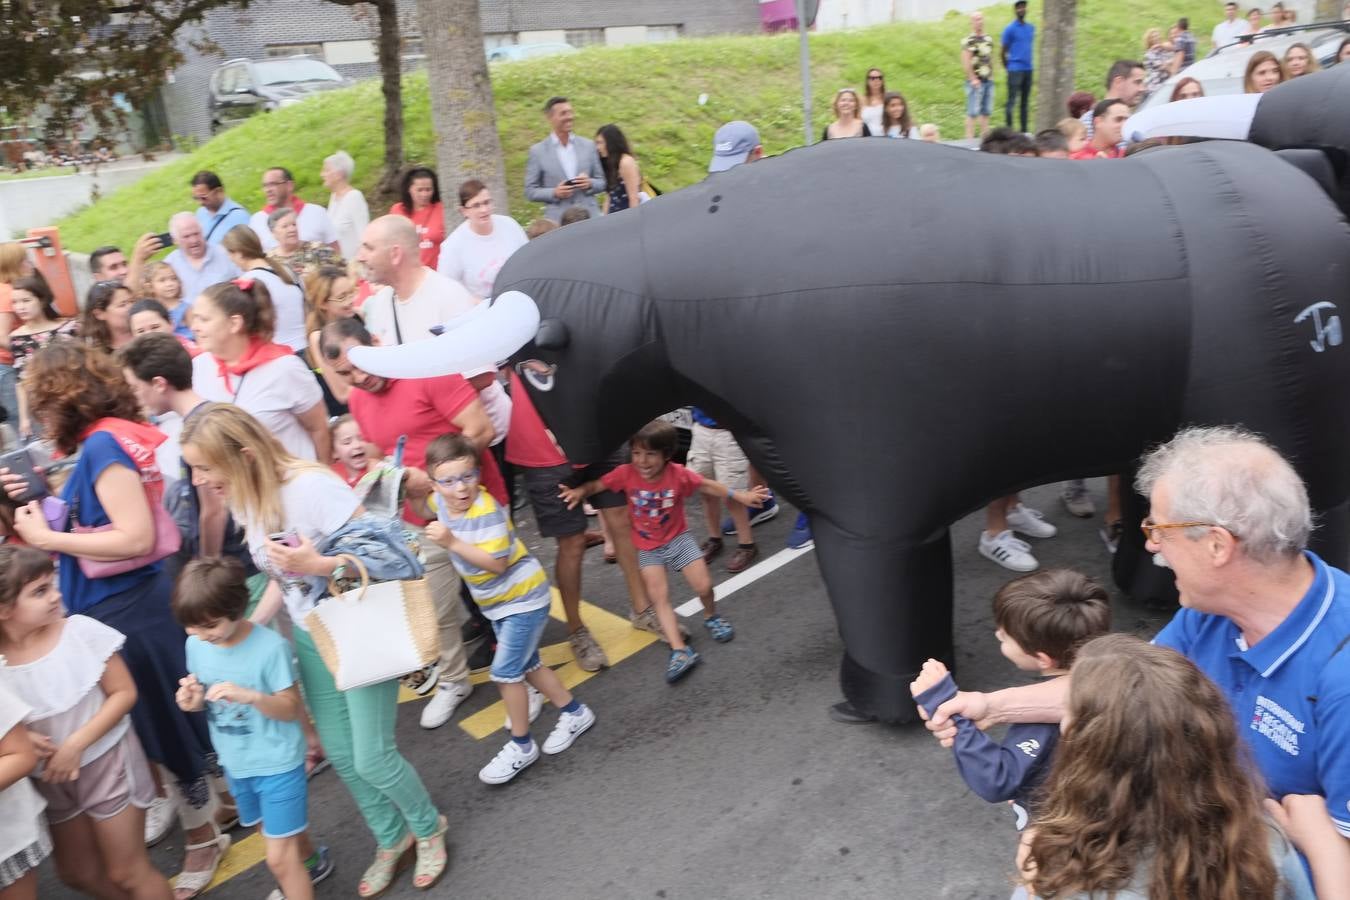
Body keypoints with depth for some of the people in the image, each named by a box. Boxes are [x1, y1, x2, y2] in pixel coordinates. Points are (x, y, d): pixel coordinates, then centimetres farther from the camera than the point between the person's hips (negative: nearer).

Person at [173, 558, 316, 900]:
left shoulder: (270, 646, -24)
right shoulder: (195, 644, -7)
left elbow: (293, 709, -18)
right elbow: (208, 698, 7)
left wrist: (250, 695, -35)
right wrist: (194, 701, -16)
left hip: (276, 764, -6)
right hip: (235, 763, 6)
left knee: (279, 857, -2)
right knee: (279, 838, 25)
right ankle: (309, 862, 51)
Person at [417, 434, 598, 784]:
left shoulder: (486, 510, -29)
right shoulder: (441, 501, -6)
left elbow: (496, 562, -33)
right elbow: (426, 513, 19)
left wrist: (451, 542, -37)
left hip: (523, 598, -9)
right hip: (496, 603, 9)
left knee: (505, 671, -8)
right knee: (526, 665, 17)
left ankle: (520, 745, 9)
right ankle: (574, 712, 34)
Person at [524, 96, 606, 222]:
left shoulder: (588, 146, 10)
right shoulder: (537, 151, 2)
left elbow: (602, 182, 14)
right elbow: (530, 191, 3)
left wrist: (589, 184, -8)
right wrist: (554, 193, -14)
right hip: (557, 222, -2)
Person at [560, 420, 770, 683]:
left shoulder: (678, 474, -20)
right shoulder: (626, 474, -19)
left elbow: (707, 486, -8)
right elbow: (597, 485, -12)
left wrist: (741, 496, -9)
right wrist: (579, 492, -33)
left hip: (678, 538, 0)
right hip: (648, 548, 1)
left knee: (704, 586, -2)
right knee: (659, 597, -8)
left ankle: (711, 617, 32)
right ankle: (680, 651, -9)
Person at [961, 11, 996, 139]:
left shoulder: (989, 39, 13)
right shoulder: (969, 40, -9)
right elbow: (965, 63, -14)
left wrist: (991, 75, 12)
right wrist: (973, 79, -17)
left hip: (988, 81, 7)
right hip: (976, 82, -7)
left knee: (986, 112, 9)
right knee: (973, 112, -6)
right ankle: (970, 140, -4)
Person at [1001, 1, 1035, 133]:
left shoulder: (1031, 28, 12)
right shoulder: (1010, 29, -4)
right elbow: (1002, 52, -2)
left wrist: (1030, 63, 13)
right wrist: (1009, 68, 4)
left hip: (1028, 69, 6)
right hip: (1015, 70, -6)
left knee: (1025, 102, 7)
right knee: (1011, 101, -9)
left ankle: (1024, 130, 11)